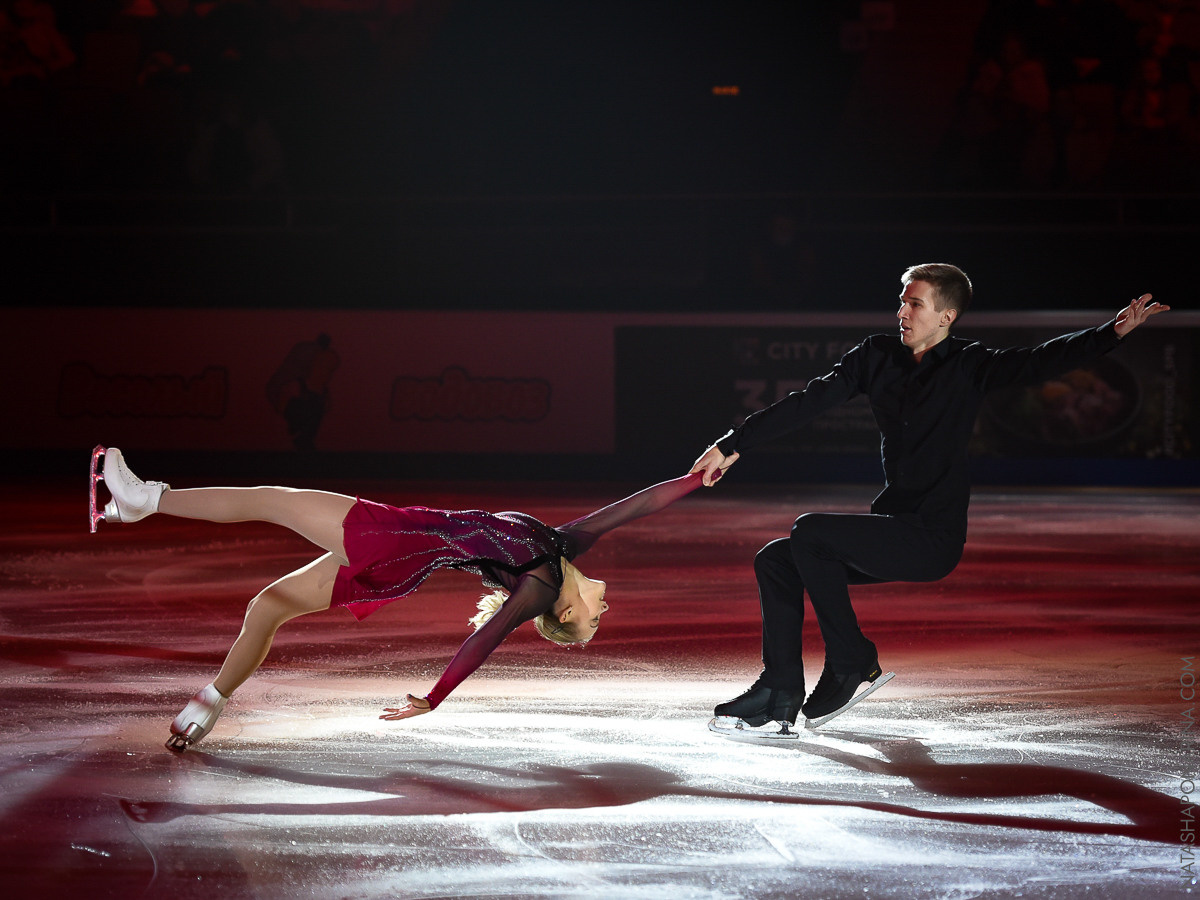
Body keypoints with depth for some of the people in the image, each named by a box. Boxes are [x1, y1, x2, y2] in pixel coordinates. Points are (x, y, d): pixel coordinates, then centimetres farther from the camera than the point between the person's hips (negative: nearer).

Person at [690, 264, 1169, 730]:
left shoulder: (968, 367, -7)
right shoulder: (877, 355, 8)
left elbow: (1040, 360, -20)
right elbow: (809, 402, 9)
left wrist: (1114, 331, -35)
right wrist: (733, 445, 5)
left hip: (934, 539, -7)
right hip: (893, 529, 7)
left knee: (810, 532, -21)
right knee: (774, 561, 0)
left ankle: (853, 662, -9)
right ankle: (781, 692, 3)